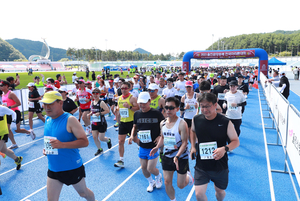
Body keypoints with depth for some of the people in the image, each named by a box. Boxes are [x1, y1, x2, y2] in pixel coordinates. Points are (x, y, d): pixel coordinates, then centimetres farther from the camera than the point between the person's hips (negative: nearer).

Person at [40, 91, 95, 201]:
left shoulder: (70, 120, -19)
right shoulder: (48, 120, 3)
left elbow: (85, 141, -23)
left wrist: (62, 145, -32)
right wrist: (46, 148, 2)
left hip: (72, 168, -5)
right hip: (53, 169, 6)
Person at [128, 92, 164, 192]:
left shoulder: (156, 113, -13)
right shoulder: (137, 114, 0)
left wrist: (160, 136, -16)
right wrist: (132, 136, -3)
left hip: (153, 147, -5)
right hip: (142, 146, 5)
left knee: (150, 169, -3)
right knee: (143, 167, 14)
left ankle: (159, 176, 33)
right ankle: (151, 182, 42)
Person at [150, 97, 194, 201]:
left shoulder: (181, 123, -21)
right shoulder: (162, 123, -1)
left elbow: (184, 142, -20)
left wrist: (177, 156, -31)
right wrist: (157, 147, -4)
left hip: (181, 157, -5)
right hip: (167, 157, 5)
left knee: (180, 185, 8)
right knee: (167, 183, 10)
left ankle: (188, 176, 42)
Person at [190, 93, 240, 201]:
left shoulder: (225, 122, -16)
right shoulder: (196, 119, -7)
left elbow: (236, 141, -7)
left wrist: (225, 149, -27)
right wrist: (193, 147, 4)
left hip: (220, 166, -1)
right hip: (201, 165, 1)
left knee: (220, 191, 20)